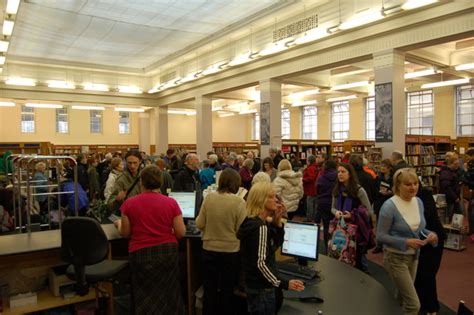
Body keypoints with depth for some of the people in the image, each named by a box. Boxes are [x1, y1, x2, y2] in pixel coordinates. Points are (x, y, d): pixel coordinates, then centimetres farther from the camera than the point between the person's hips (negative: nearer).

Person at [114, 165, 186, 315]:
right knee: (167, 294, 22)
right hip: (168, 251, 1)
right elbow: (181, 233, -7)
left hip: (141, 254, -1)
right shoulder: (171, 203, -8)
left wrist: (119, 223, 20)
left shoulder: (130, 203, -8)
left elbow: (125, 233, -1)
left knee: (145, 297, 17)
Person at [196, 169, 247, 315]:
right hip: (231, 251, -2)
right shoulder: (239, 202, -15)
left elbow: (199, 224, -3)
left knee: (209, 288, 18)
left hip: (209, 249, 2)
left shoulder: (209, 197, -8)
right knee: (227, 289, 17)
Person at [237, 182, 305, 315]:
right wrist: (283, 284, -25)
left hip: (255, 285, 10)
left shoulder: (254, 221, 6)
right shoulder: (260, 227, -24)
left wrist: (277, 221, 0)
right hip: (262, 289, -10)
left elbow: (277, 244, 13)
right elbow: (260, 264, -26)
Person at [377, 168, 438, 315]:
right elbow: (380, 236, -19)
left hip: (414, 256, 7)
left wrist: (429, 234, -9)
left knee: (403, 298, 23)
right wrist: (406, 242, -27)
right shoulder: (389, 206, -23)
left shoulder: (418, 202, -1)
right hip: (396, 258, -7)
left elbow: (417, 228, 12)